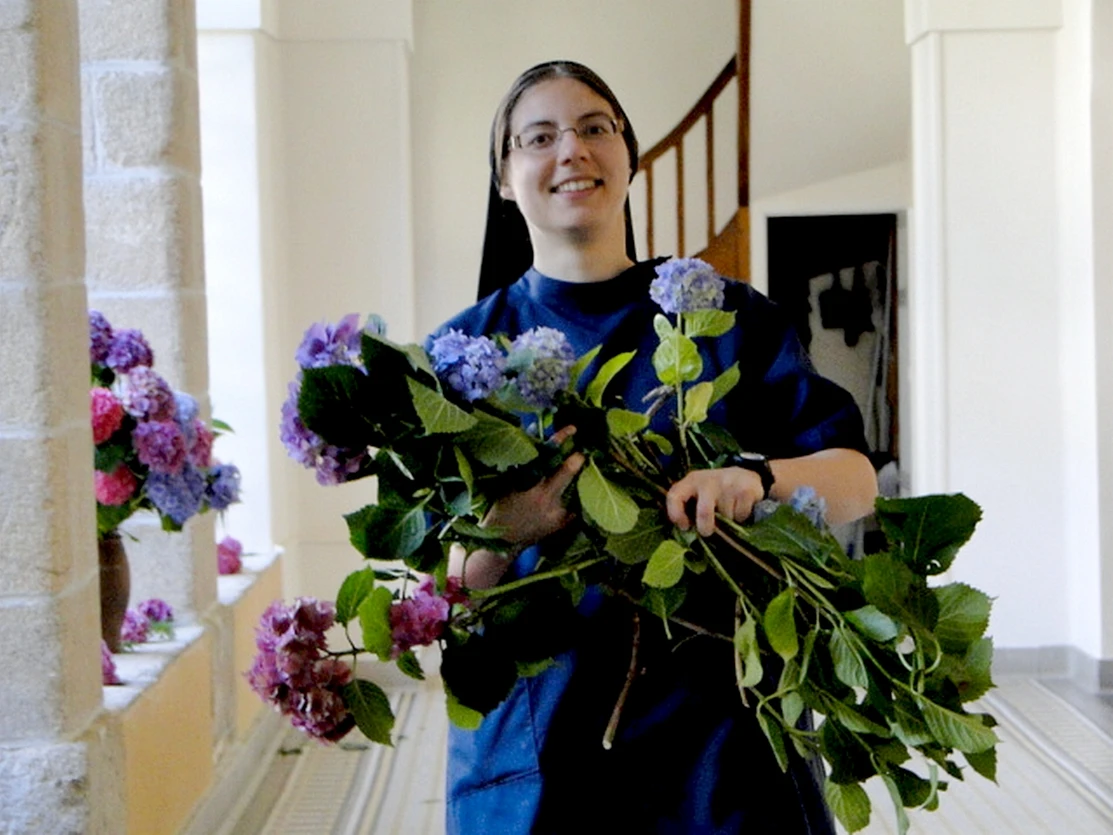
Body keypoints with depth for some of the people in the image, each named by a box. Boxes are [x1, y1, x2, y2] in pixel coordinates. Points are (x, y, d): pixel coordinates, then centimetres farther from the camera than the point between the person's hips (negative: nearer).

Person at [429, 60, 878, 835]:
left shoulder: (729, 317, 2)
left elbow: (857, 480, -3)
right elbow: (444, 583, -2)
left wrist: (756, 479, -24)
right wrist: (505, 532, -24)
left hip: (721, 720, 0)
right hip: (540, 742, 0)